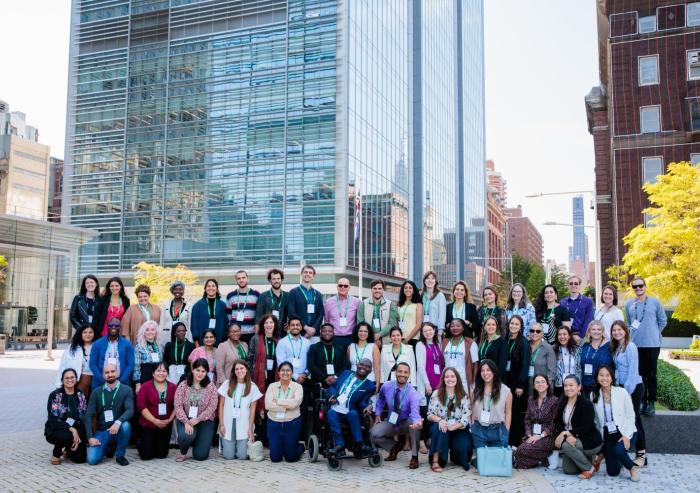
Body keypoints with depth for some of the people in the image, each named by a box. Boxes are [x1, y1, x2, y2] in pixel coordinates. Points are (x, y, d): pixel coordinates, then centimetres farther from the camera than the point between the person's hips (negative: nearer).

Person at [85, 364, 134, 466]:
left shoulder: (126, 390, -4)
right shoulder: (96, 392, 2)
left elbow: (130, 410, -17)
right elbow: (89, 415, -1)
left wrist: (118, 422, -37)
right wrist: (90, 437, -11)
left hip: (118, 429, -2)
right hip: (101, 431, 2)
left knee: (125, 425, -36)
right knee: (92, 460, -18)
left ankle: (120, 455, -9)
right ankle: (109, 448, 18)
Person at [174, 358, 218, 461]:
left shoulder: (211, 387, -1)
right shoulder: (183, 385, -1)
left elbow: (212, 407, -7)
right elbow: (178, 406, -7)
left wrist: (198, 419, -18)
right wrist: (186, 422, -19)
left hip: (204, 421, 0)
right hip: (185, 420, 0)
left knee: (200, 455, -9)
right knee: (185, 436, -34)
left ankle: (198, 443, 29)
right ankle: (183, 452, 4)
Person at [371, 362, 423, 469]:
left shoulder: (412, 393, -25)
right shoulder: (386, 386, -12)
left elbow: (415, 412, -43)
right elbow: (380, 401, 12)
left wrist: (417, 422, -65)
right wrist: (377, 415, 2)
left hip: (406, 424, -3)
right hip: (391, 423, 3)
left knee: (414, 422, -38)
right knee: (374, 434, -25)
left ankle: (414, 457, -20)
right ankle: (395, 447, 7)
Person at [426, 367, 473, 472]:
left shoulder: (464, 396, 1)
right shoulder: (436, 394, 1)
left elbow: (466, 417, -7)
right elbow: (430, 414, -1)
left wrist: (452, 427, -22)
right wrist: (440, 420, -23)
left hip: (458, 430, 0)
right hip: (441, 427, 0)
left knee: (464, 447, -26)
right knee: (439, 427, -34)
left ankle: (455, 456, 13)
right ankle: (435, 461, -30)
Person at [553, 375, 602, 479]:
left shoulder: (586, 404, -17)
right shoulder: (562, 404, 1)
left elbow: (585, 428, -22)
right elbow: (558, 424, -2)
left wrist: (565, 433, -26)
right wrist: (568, 435, -21)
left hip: (591, 441, -6)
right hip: (572, 439, 6)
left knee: (566, 444, -31)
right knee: (568, 470, -4)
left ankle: (589, 468, -10)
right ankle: (587, 459, 23)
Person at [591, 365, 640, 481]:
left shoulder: (622, 392, -9)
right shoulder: (594, 395, -1)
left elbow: (630, 416, -7)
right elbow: (596, 420, 5)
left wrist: (627, 436, -16)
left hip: (625, 433, -3)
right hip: (608, 435, 3)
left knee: (618, 449, -34)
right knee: (612, 471, -2)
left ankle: (632, 467, -3)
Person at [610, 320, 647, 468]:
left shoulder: (630, 346, -13)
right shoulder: (616, 347, 11)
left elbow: (633, 371, -16)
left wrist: (627, 390, -16)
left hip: (633, 387, -7)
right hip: (622, 386, 7)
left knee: (634, 419, -3)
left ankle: (641, 454, 5)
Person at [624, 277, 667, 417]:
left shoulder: (655, 302, -3)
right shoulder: (628, 304, 4)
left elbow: (663, 320, 6)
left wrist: (654, 333, 8)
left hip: (652, 344, -2)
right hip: (635, 344, 2)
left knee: (651, 374, 3)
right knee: (640, 374, 8)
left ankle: (651, 403, 10)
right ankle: (642, 401, 17)